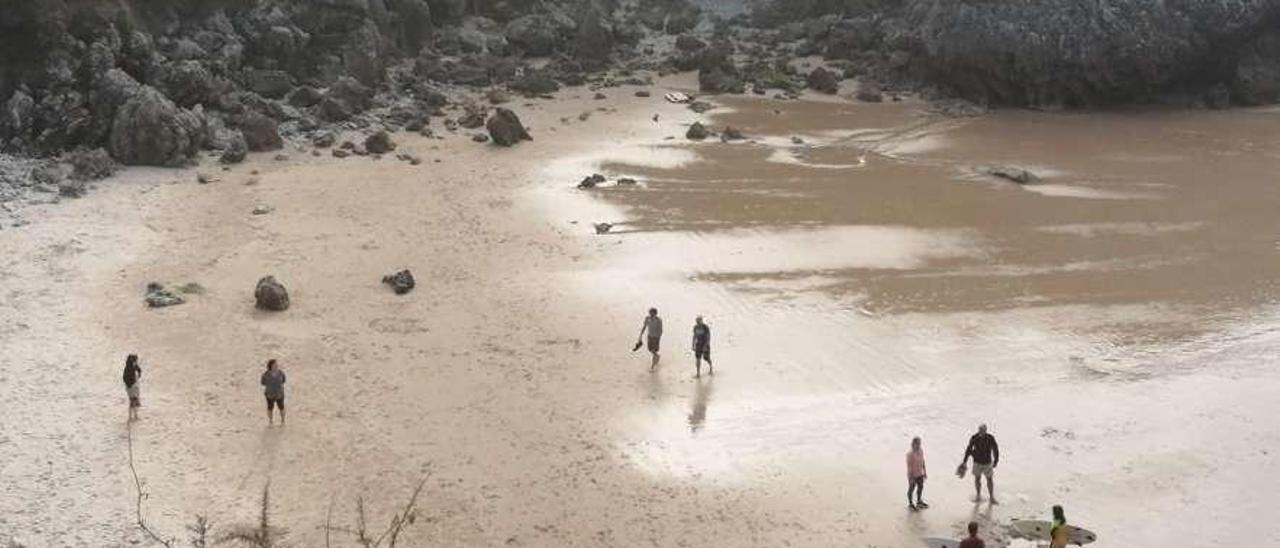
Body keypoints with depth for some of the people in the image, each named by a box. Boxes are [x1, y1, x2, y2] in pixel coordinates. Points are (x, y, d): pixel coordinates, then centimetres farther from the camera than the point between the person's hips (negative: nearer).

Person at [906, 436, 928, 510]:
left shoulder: (921, 451, -4)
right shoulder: (910, 454, -26)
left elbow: (923, 462, 8)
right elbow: (909, 466, -22)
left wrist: (925, 472, 13)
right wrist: (910, 478, -20)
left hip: (920, 474, 7)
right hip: (913, 475, -7)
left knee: (921, 487, 22)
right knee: (911, 489, 11)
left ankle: (919, 501, 44)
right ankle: (910, 504, 30)